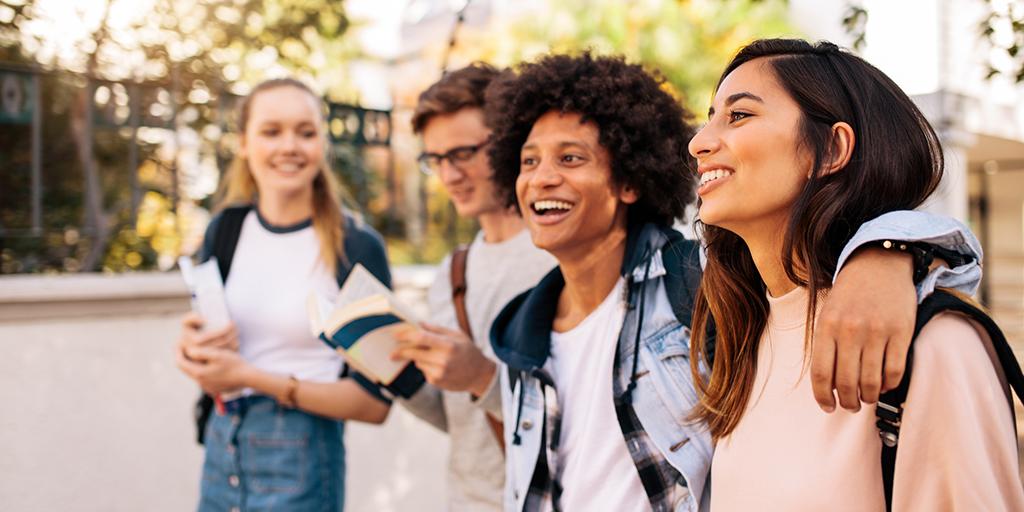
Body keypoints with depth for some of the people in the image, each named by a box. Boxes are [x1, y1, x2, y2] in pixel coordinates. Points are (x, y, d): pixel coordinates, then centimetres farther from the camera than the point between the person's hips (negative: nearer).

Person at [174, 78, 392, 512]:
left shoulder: (357, 247, -14)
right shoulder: (226, 230, 1)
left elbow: (374, 402, -14)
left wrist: (252, 377, -18)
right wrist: (193, 347, -8)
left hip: (299, 460, -5)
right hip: (221, 448, 5)